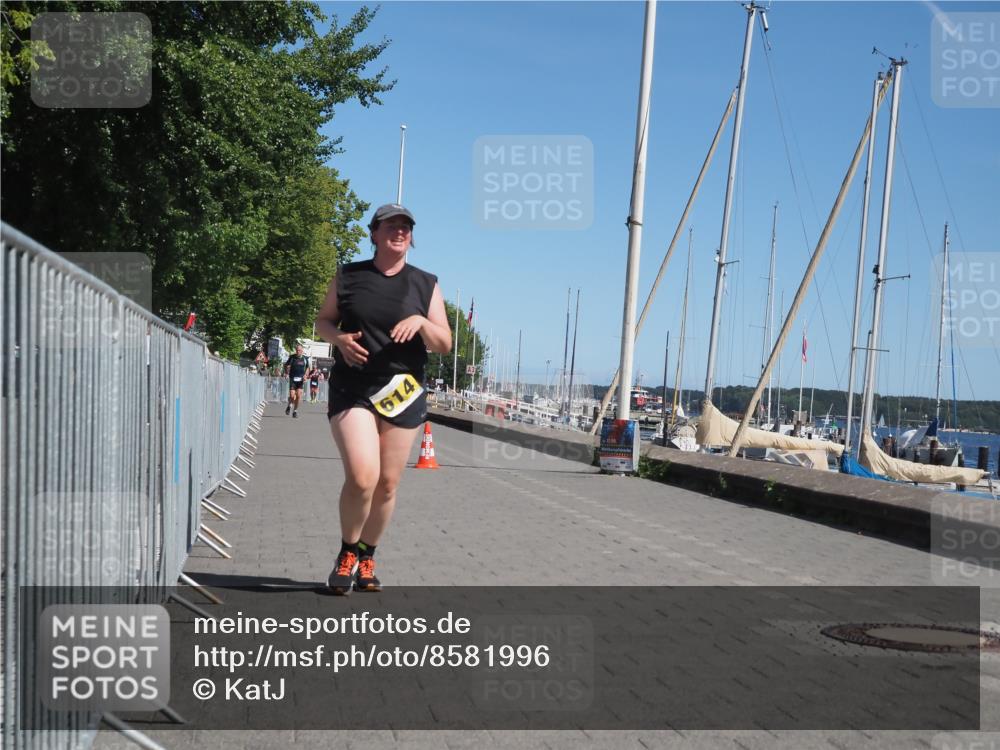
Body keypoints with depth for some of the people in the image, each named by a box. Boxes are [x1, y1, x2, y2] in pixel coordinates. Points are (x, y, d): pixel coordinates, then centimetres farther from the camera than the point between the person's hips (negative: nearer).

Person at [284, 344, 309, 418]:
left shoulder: (305, 358, 4)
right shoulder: (292, 357, -3)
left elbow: (307, 367, 17)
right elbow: (287, 366, -1)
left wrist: (305, 375, 2)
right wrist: (286, 373, -20)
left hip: (300, 379, 2)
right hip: (292, 379, -2)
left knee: (299, 395, -6)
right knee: (292, 396, -7)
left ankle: (295, 411, 8)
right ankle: (289, 405, 25)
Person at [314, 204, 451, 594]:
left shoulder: (425, 284, 7)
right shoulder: (348, 277, 5)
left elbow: (445, 344, 6)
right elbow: (323, 320, 15)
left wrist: (421, 322, -14)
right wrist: (339, 337, -8)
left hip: (402, 391, 2)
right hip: (352, 389, -2)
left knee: (387, 484, 5)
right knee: (362, 477, -18)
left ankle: (366, 558, 25)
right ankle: (347, 553, 6)